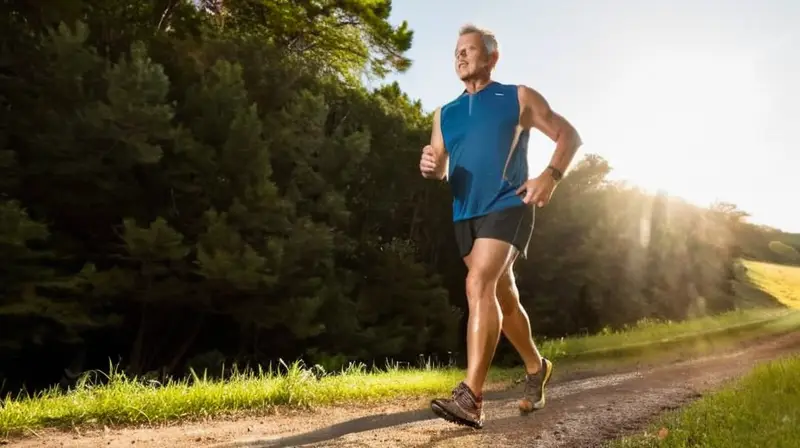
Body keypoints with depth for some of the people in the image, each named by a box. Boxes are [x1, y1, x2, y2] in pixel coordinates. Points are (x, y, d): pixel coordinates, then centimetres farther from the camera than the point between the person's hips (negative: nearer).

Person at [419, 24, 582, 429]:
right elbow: (441, 171, 14)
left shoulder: (519, 98, 5)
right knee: (503, 297, 14)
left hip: (507, 206, -6)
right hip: (465, 214, 6)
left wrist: (550, 176, -12)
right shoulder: (444, 114, 16)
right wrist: (430, 167, -11)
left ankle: (471, 397, -27)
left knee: (479, 284, -25)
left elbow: (568, 135, 6)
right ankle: (536, 368, 36)